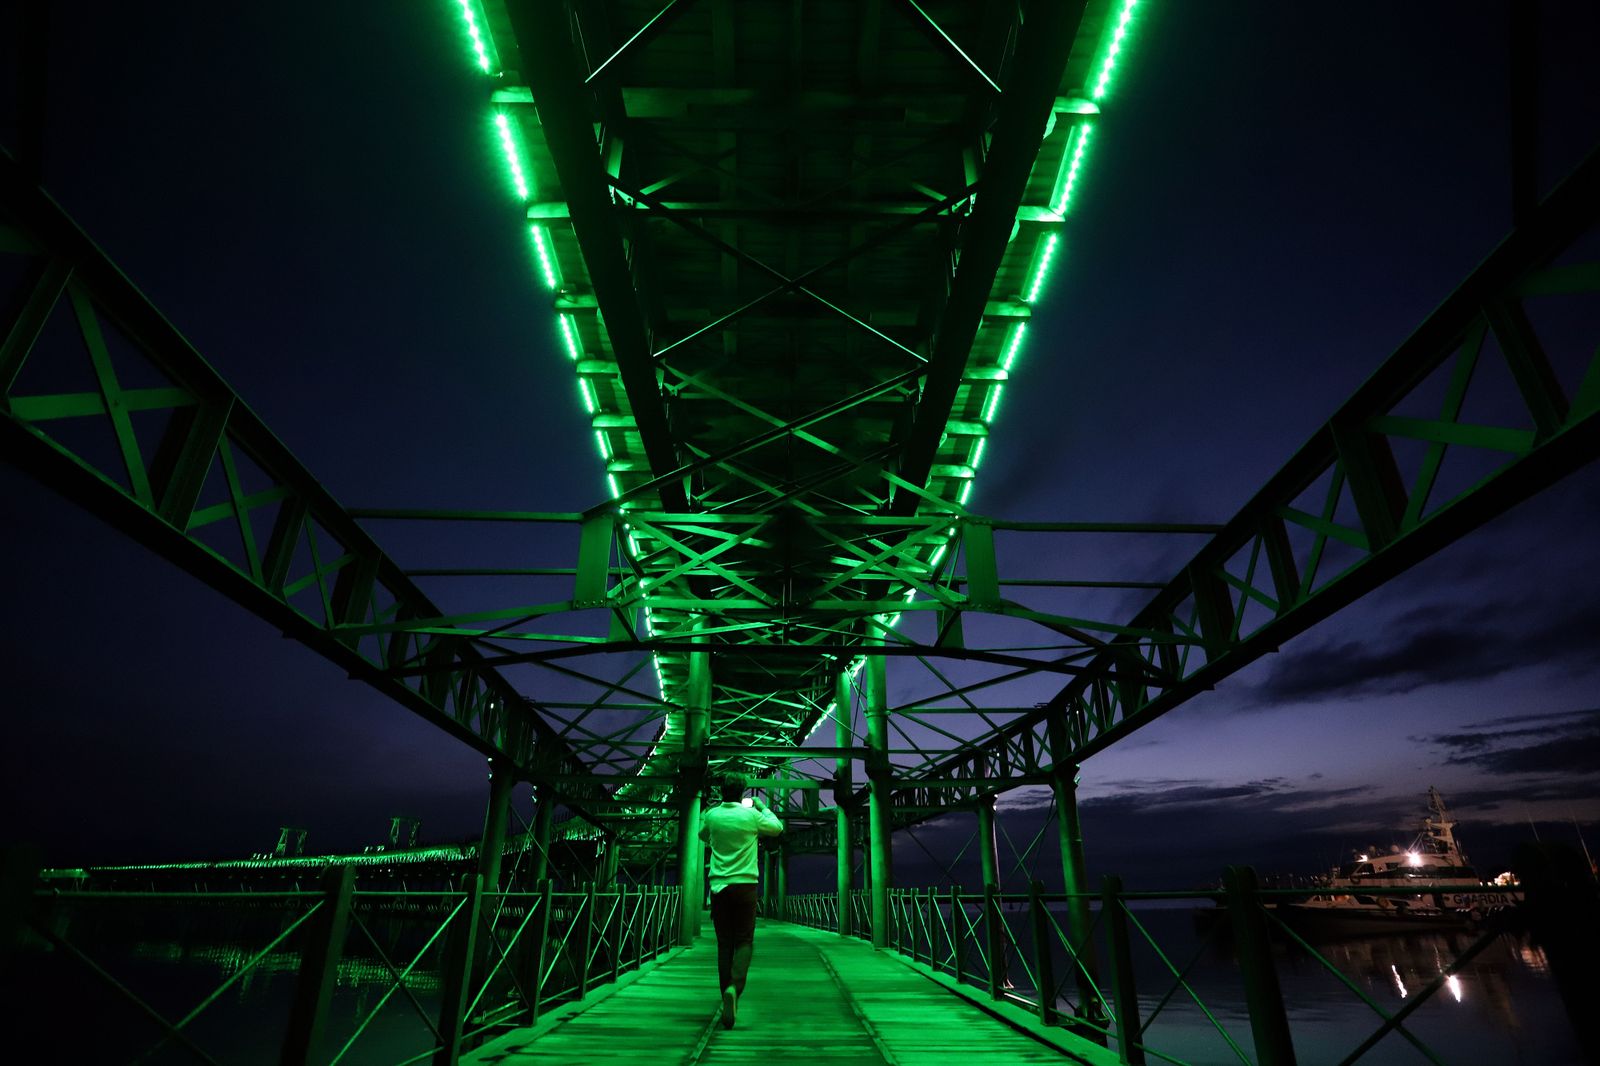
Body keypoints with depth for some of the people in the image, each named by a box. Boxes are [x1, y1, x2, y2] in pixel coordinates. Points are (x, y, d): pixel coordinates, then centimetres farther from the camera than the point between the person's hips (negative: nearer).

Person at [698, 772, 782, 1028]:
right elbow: (778, 827, 12)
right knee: (744, 941, 4)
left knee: (724, 943, 10)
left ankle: (727, 997, 10)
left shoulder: (712, 815, 1)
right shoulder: (751, 815, -6)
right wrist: (762, 807, 25)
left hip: (719, 885, 2)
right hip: (745, 885, -2)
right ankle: (734, 987, -18)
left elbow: (703, 836, 23)